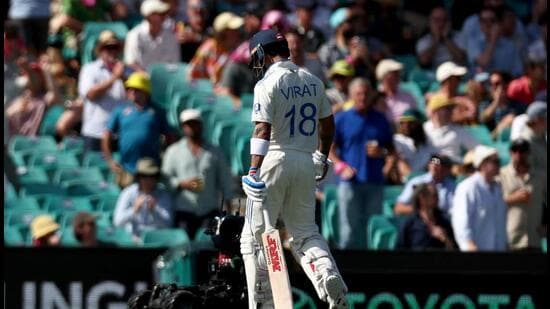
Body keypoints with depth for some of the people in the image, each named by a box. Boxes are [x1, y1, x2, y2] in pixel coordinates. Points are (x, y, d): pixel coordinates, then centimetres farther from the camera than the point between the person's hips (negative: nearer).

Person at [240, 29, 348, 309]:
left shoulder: (268, 84, -9)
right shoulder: (313, 81, 10)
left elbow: (263, 130, -19)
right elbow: (327, 124, 18)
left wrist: (254, 171, -24)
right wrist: (322, 157, 32)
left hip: (275, 159, -6)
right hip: (307, 163, 6)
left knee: (255, 235, 3)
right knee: (305, 232, 15)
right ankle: (328, 274, -14)